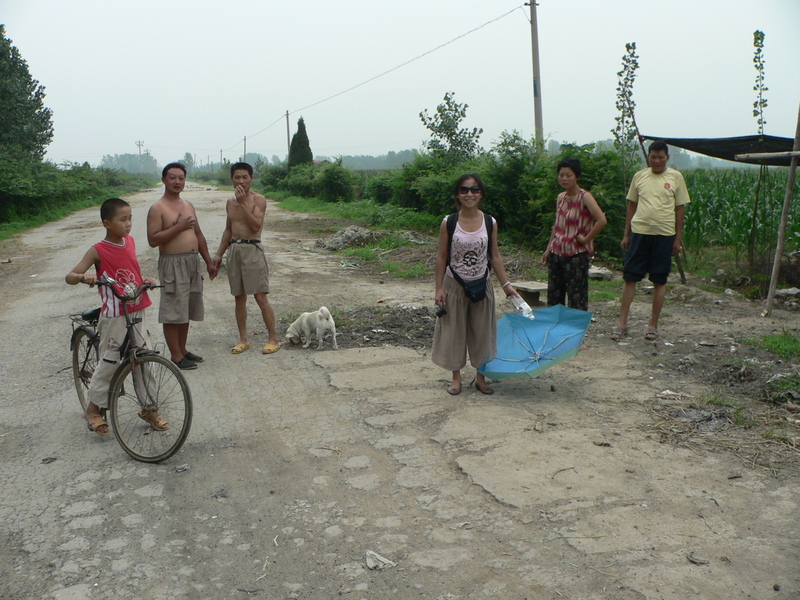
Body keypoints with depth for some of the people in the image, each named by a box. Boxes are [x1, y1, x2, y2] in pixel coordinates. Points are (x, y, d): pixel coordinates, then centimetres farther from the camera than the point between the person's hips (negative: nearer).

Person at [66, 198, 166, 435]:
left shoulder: (130, 241, 6)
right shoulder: (98, 251, -12)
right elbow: (69, 277, -15)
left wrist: (146, 280, 3)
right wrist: (84, 277, -36)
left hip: (137, 311, 5)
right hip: (114, 316, -5)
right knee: (109, 363, 3)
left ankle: (148, 408, 20)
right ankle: (93, 409, 22)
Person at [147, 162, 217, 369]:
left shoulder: (188, 205, 14)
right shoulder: (158, 209, -8)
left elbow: (198, 235, 21)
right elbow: (153, 240, -17)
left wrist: (209, 261, 19)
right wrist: (178, 227, -20)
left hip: (193, 262, 8)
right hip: (172, 264, -7)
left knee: (187, 310, 13)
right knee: (172, 312, -3)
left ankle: (183, 350, 24)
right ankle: (176, 356, 4)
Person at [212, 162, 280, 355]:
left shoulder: (258, 199, -5)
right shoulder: (230, 202, 14)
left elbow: (256, 225, -19)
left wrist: (243, 203, -20)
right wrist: (219, 254, 18)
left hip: (252, 248, -6)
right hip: (234, 249, 6)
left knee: (260, 296, -7)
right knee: (239, 297, 9)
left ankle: (273, 339, 1)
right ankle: (243, 339, 17)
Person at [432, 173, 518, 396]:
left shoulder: (490, 223, -3)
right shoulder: (449, 223, -8)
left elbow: (495, 256, 4)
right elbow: (441, 257, -3)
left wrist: (506, 284, 2)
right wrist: (439, 288, -6)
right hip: (454, 286, -1)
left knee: (482, 331, 10)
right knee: (454, 331, 7)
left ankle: (481, 377, 26)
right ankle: (456, 377, 22)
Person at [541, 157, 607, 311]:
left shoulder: (584, 197, -12)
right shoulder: (560, 197, 9)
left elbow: (601, 220, -25)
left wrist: (586, 239, -18)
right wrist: (548, 249, 15)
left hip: (577, 254, -7)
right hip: (557, 253, 7)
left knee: (577, 299, -3)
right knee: (554, 297, 12)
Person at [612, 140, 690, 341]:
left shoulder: (675, 177, 2)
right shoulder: (639, 176, 7)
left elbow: (679, 209, 4)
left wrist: (678, 238, 0)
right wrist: (626, 234, 9)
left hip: (664, 235, -1)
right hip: (639, 232, 1)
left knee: (659, 281, 5)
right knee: (630, 278, 0)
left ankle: (653, 325, 16)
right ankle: (622, 324, 5)